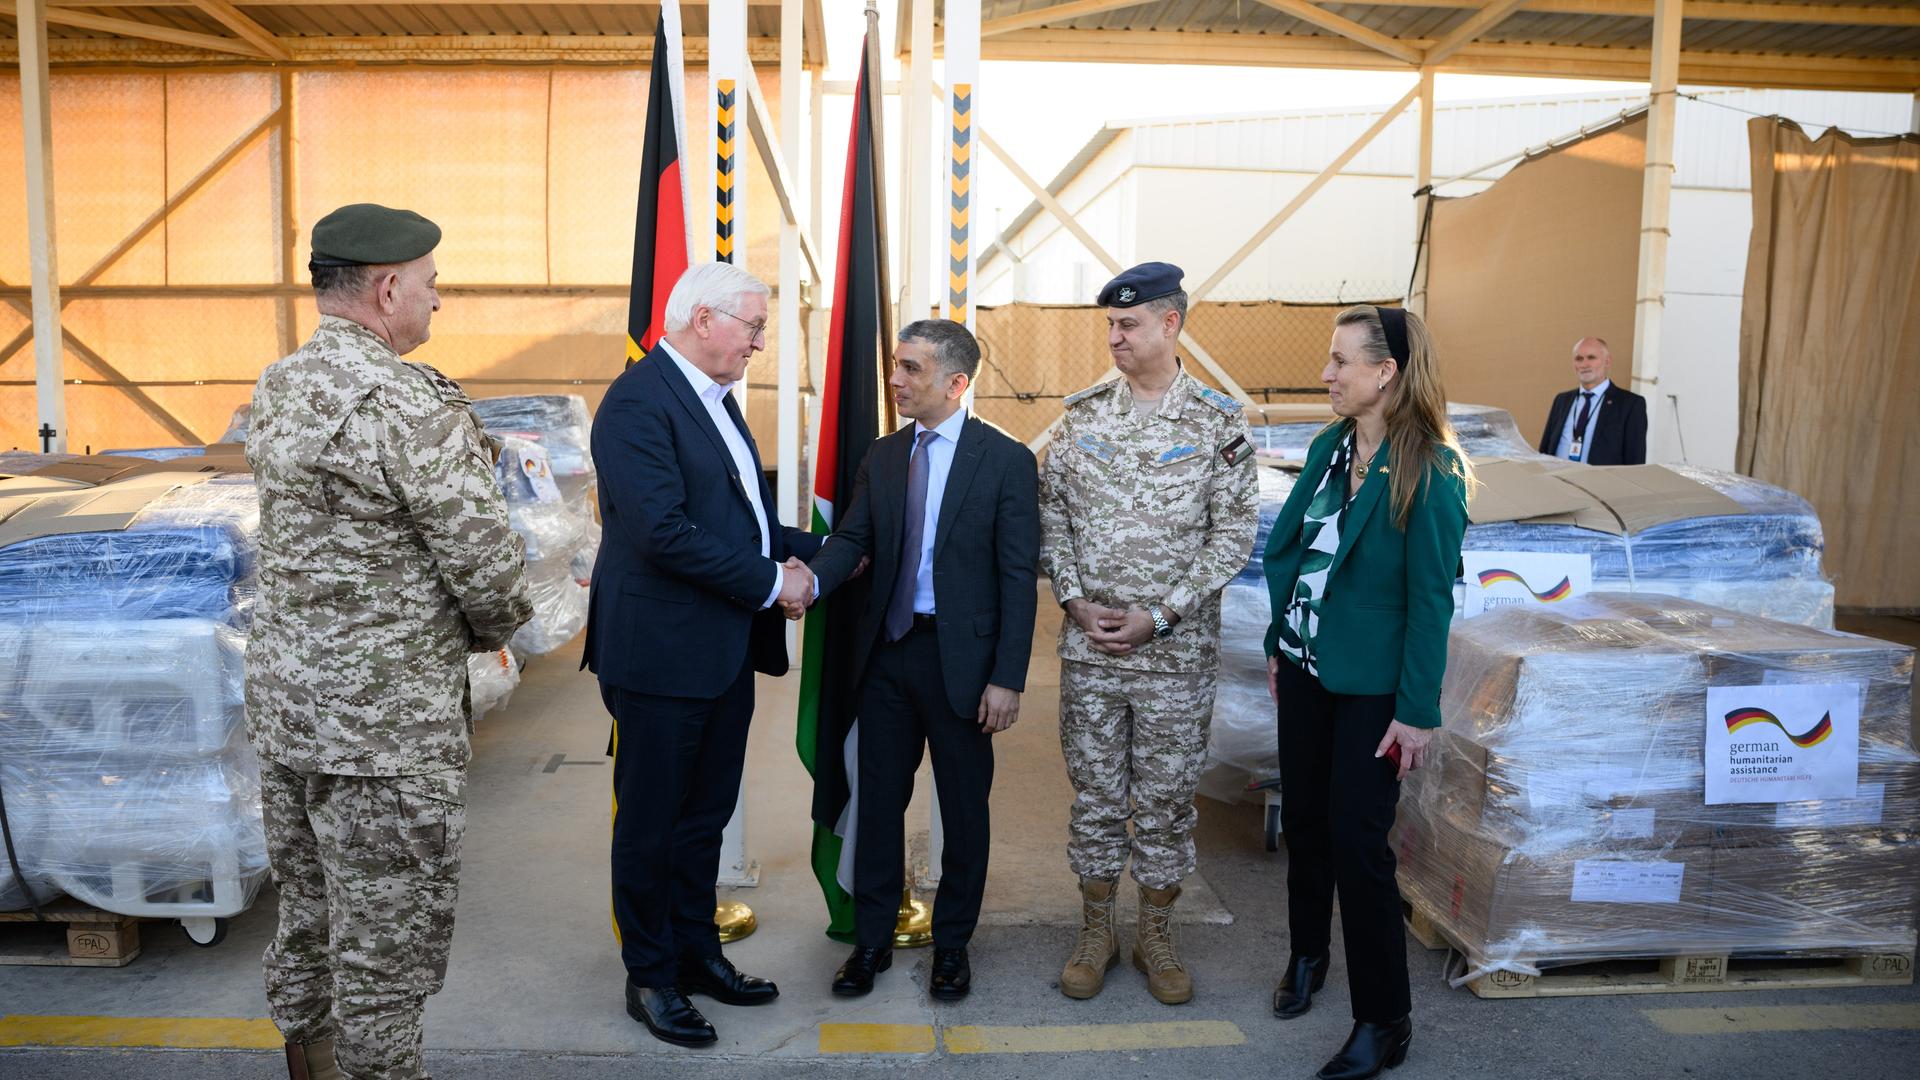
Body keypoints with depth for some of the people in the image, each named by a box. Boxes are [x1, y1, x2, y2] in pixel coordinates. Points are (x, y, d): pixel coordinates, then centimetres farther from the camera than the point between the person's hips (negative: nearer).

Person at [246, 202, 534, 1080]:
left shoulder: (277, 391, 7)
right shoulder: (413, 404, -19)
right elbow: (487, 562, -19)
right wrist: (492, 629, 2)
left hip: (282, 705, 9)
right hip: (385, 724, -8)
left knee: (307, 925, 21)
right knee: (387, 951, 4)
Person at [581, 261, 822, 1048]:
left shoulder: (714, 397, 13)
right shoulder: (638, 401, -17)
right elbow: (662, 531, -26)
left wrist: (815, 552, 8)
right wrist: (771, 582, -19)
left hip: (726, 653, 9)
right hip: (662, 653, -9)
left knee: (706, 814, 20)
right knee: (651, 822, 8)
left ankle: (697, 953, 36)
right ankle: (649, 977, 24)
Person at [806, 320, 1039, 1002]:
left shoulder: (1006, 460, -8)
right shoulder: (882, 457, 8)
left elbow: (1019, 577, -9)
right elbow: (851, 539, 2)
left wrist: (1007, 678, -14)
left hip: (959, 658, -4)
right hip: (887, 651, 4)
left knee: (963, 806, 9)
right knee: (879, 798, 12)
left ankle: (952, 945, 27)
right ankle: (871, 940, 27)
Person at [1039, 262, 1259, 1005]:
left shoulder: (1217, 421, -5)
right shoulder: (1082, 414, 4)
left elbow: (1234, 532, -7)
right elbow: (1051, 511, 6)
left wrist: (1159, 616, -13)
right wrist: (1075, 600, -7)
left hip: (1176, 649, -2)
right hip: (1088, 643, 2)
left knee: (1167, 796, 9)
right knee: (1094, 792, 11)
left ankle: (1156, 935, 27)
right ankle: (1095, 931, 28)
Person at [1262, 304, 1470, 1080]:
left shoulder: (1429, 471, -17)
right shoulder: (1328, 447, 3)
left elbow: (1431, 597, -16)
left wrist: (1418, 710, -15)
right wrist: (1279, 644, 11)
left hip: (1370, 685, -6)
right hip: (1306, 668, 6)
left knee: (1356, 838, -2)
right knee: (1303, 818, 17)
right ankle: (1307, 953, 40)